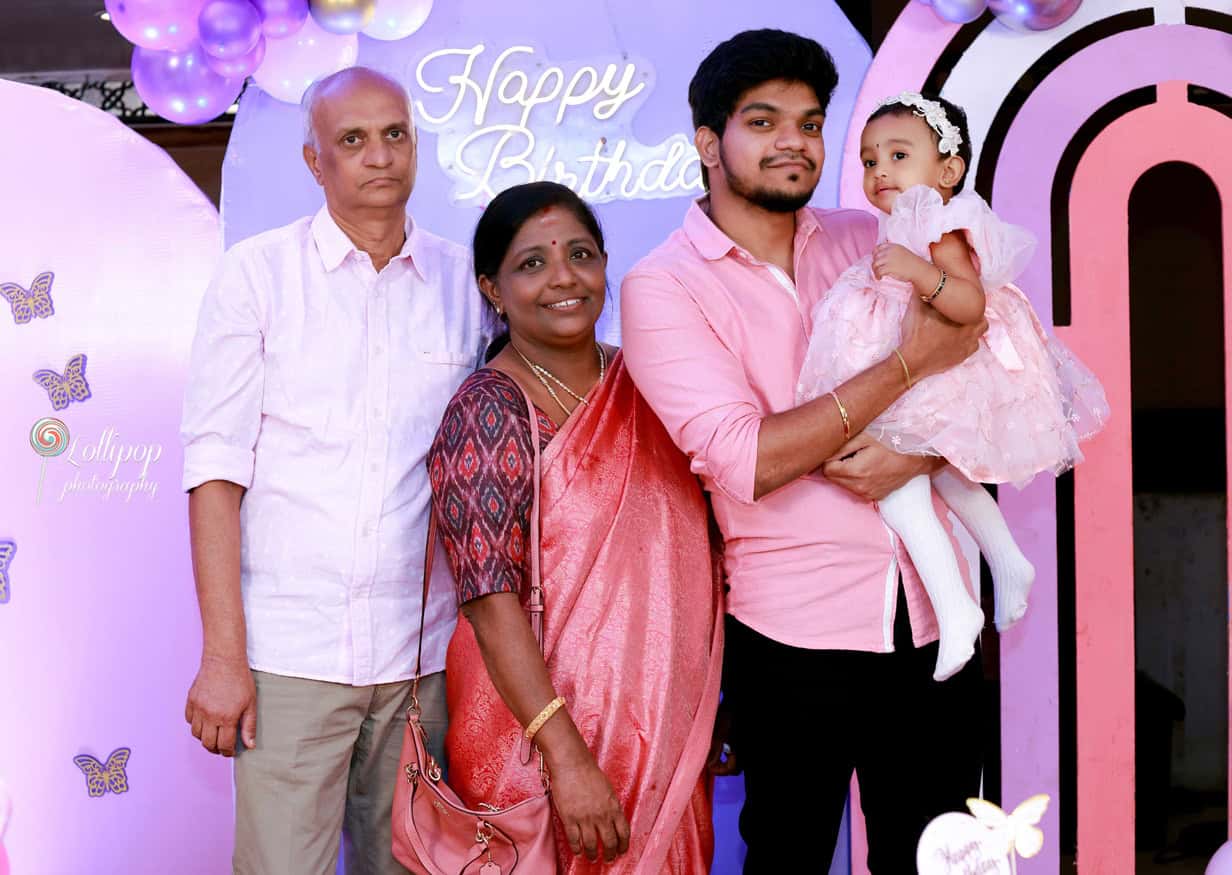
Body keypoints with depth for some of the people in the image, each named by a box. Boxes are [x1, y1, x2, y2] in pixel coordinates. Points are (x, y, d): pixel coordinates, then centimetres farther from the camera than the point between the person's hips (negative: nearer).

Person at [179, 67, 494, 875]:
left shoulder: (465, 283, 7)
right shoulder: (257, 274, 2)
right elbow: (216, 472, -2)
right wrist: (223, 655, -8)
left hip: (425, 652, 2)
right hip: (290, 653, -2)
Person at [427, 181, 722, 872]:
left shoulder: (644, 386, 5)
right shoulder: (490, 410, -14)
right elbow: (491, 601, -20)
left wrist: (717, 708, 11)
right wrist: (569, 758, -24)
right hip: (544, 742, -6)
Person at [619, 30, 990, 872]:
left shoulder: (871, 241, 8)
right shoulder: (661, 287, -6)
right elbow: (745, 459, -18)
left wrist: (919, 453, -14)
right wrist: (908, 363, -16)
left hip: (932, 615, 4)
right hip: (793, 632, -4)